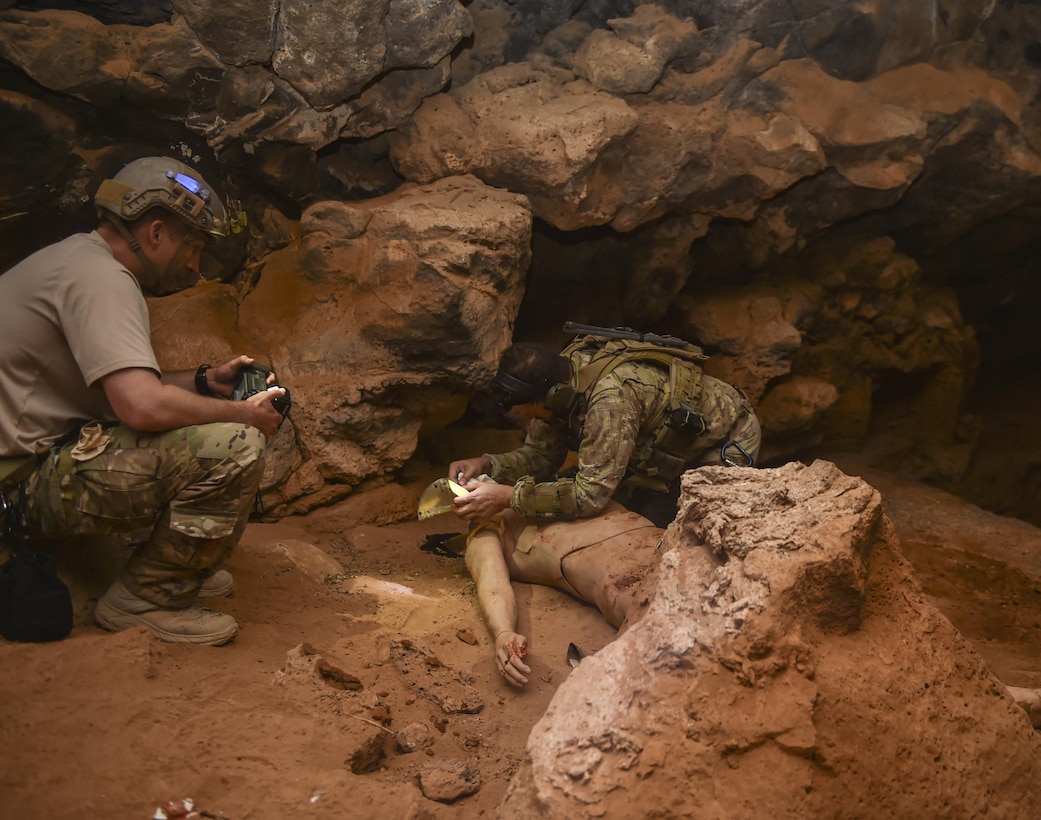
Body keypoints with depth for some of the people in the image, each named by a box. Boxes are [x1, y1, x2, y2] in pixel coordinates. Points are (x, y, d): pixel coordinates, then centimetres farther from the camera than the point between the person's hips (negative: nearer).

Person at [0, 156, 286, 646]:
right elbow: (143, 406, -29)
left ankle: (174, 566, 19)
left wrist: (206, 382, 9)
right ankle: (144, 600, -8)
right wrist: (243, 414, -14)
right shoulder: (99, 278, -18)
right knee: (235, 446, -25)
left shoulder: (78, 257, 15)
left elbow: (123, 386, 21)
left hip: (53, 449, 11)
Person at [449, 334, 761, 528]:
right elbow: (540, 454, -6)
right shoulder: (558, 377, -15)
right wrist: (486, 464, -22)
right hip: (675, 441, 8)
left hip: (727, 441, -8)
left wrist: (507, 497, -40)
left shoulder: (611, 399, -41)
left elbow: (590, 496, -42)